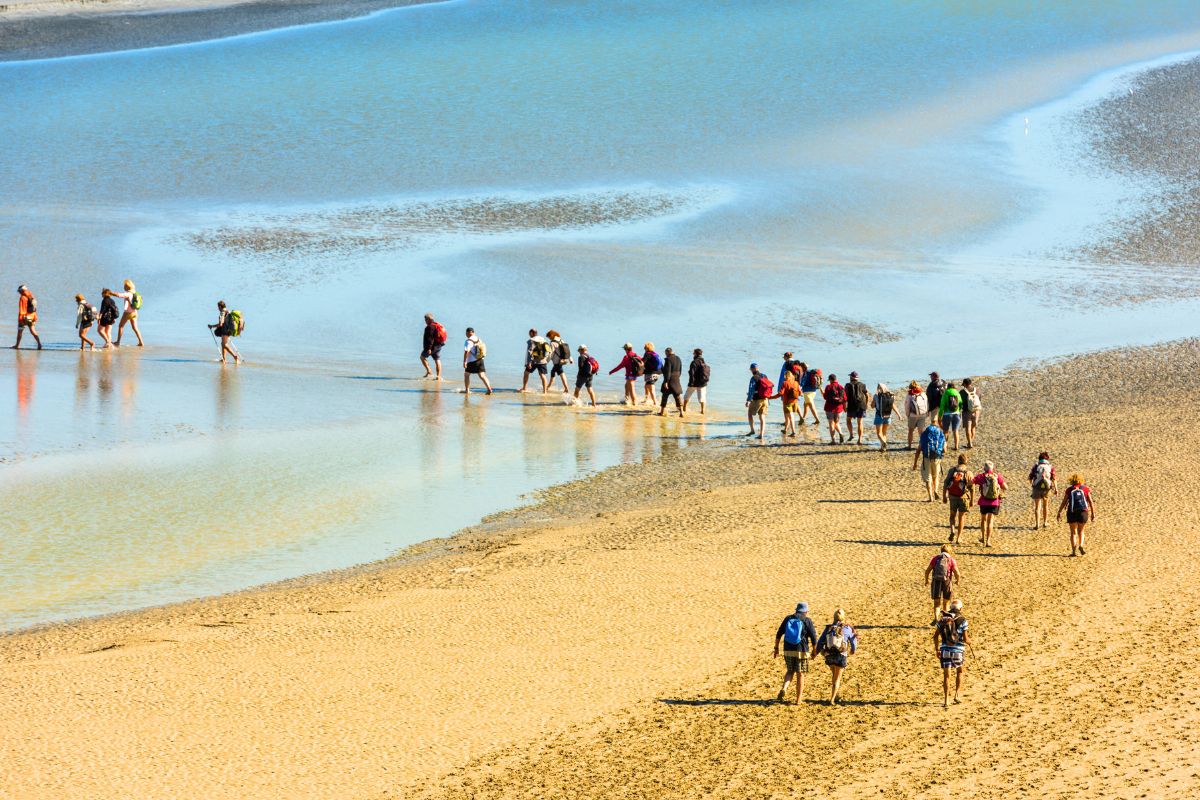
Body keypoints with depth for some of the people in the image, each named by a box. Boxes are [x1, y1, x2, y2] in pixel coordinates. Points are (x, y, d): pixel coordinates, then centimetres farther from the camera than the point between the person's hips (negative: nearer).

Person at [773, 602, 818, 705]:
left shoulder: (788, 619, 7)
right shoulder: (807, 621, -3)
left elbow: (779, 634, 6)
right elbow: (813, 637, -3)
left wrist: (776, 648, 14)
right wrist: (814, 650, 11)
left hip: (788, 650, 3)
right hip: (802, 651, -3)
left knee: (790, 672, 19)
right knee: (800, 675, 7)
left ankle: (784, 688, -7)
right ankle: (798, 699, 10)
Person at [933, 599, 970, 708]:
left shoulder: (942, 619, 5)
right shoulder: (962, 621, -6)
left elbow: (935, 636, 4)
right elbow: (966, 639, -7)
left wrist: (937, 649, 15)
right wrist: (969, 640, 17)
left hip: (945, 650, 2)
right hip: (958, 650, -2)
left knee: (946, 675, 7)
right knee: (959, 671, 24)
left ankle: (946, 700, -2)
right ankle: (957, 695, 16)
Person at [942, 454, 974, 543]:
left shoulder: (952, 471, -3)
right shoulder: (968, 473, -8)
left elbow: (945, 485, -1)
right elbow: (972, 488, -8)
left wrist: (944, 497, 8)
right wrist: (972, 500, 0)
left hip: (952, 496, 1)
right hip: (963, 497, -1)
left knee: (953, 515, 19)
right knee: (961, 517, 14)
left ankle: (952, 531, -5)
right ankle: (959, 537, 16)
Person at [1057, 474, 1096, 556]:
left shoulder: (1069, 490, 3)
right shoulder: (1085, 489, 5)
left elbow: (1063, 502, 0)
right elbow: (1091, 502, 4)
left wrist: (1059, 513, 5)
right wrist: (1093, 514, 9)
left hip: (1072, 513, -1)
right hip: (1083, 512, 1)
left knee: (1073, 532, 12)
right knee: (1081, 531, 19)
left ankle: (1073, 550, 0)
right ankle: (1081, 546, -4)